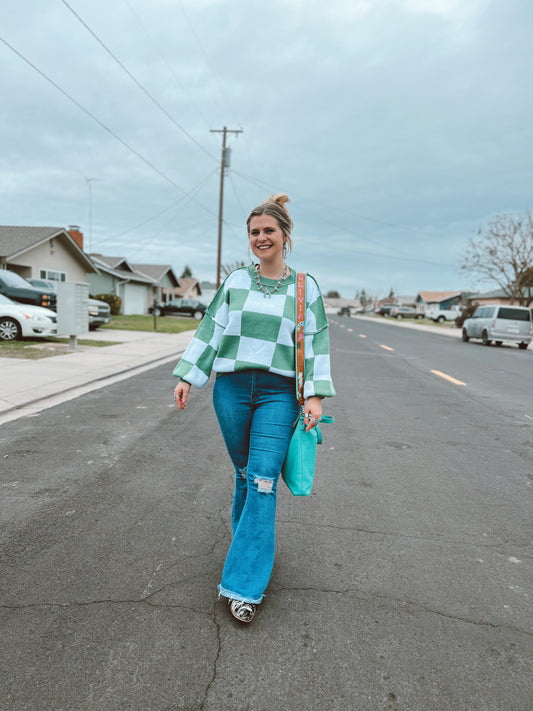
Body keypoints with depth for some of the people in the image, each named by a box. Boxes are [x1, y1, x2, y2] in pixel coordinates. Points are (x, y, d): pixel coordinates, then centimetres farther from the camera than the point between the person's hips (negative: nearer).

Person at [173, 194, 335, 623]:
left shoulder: (305, 287, 5)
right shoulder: (236, 281, 9)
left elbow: (315, 344, 3)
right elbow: (211, 331, 10)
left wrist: (315, 395, -6)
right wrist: (187, 377, 4)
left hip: (278, 393, -2)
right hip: (231, 389, 2)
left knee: (262, 481, -8)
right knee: (244, 475, 12)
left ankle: (244, 585, -1)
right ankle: (251, 544, 37)